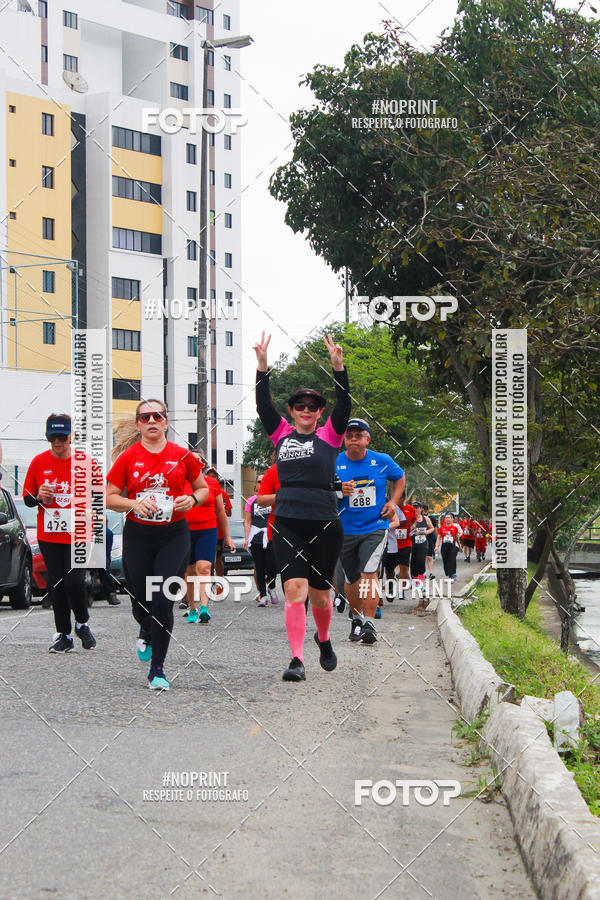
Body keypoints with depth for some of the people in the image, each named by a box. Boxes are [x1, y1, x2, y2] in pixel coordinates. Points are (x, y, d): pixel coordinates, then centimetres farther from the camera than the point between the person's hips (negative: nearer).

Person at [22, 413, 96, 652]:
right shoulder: (39, 462, 4)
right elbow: (27, 498, 10)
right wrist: (38, 498, -11)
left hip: (78, 534, -3)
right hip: (48, 535, 3)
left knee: (74, 581, -13)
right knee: (56, 585, 4)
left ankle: (82, 624, 13)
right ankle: (63, 635, 15)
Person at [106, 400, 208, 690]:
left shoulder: (182, 456, 1)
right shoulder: (128, 457, 0)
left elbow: (203, 488, 14)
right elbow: (109, 497, 3)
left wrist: (192, 499, -8)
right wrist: (134, 504, -15)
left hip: (174, 536, -1)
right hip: (137, 537, 1)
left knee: (163, 602, -10)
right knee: (141, 602, 7)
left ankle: (157, 669, 2)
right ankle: (146, 632, 45)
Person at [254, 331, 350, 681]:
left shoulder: (329, 435, 4)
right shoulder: (282, 434, 10)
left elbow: (344, 404, -9)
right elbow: (264, 405, 1)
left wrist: (338, 367, -21)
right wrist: (263, 366, -11)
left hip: (324, 524, -1)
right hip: (288, 524, 1)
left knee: (319, 592, 9)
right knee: (295, 589, -11)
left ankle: (324, 640, 38)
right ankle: (297, 659, -12)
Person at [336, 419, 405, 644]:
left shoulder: (382, 461, 0)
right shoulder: (334, 464, -3)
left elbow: (400, 478, 20)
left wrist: (393, 502, 5)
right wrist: (337, 491, -21)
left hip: (375, 527, -1)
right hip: (345, 530, 1)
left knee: (369, 573, -18)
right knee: (352, 579, 10)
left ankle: (369, 623, -18)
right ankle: (357, 619, 32)